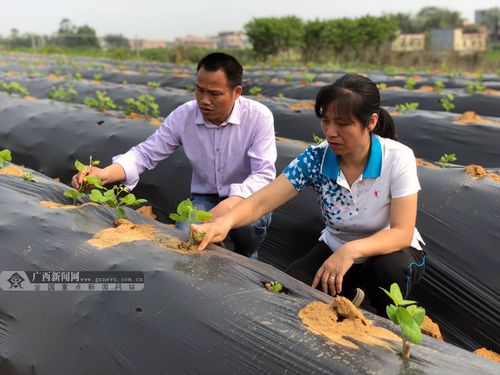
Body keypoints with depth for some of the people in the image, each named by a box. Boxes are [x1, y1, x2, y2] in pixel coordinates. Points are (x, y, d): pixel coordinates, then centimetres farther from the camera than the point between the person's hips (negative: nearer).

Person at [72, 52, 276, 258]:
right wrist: (105, 174, -27)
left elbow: (263, 175, -27)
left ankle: (246, 258, 1)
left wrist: (227, 208, -44)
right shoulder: (183, 116, -11)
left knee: (248, 225, -36)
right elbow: (145, 153, -7)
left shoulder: (259, 117, -19)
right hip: (205, 197, 2)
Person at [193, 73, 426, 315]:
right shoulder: (315, 159, -18)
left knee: (390, 267, -36)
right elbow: (261, 202, -25)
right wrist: (225, 221, -47)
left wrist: (352, 250, -44)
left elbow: (402, 233, -26)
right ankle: (348, 298, 14)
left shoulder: (397, 158, -24)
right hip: (337, 249, 2)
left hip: (389, 251, -2)